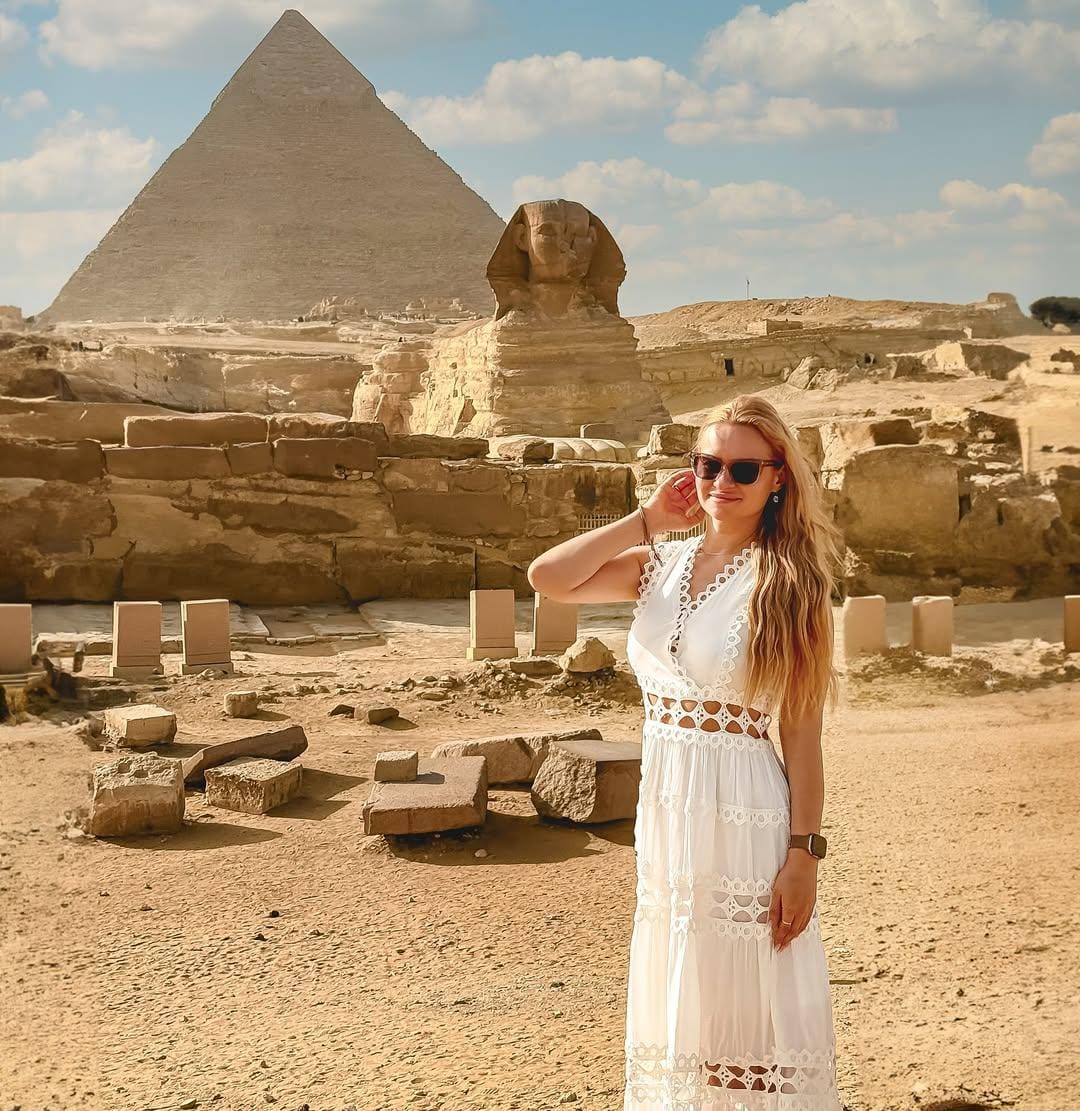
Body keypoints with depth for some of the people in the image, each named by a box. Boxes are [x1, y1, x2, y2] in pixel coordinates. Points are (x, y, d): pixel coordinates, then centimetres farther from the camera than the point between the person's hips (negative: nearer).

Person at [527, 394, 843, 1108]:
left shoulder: (787, 582, -7)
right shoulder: (660, 565, 6)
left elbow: (802, 731, -8)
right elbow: (547, 579, -7)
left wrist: (804, 854, -12)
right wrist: (648, 518, -3)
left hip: (744, 816, -5)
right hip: (665, 810, 5)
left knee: (746, 1007, 5)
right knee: (674, 1002, 17)